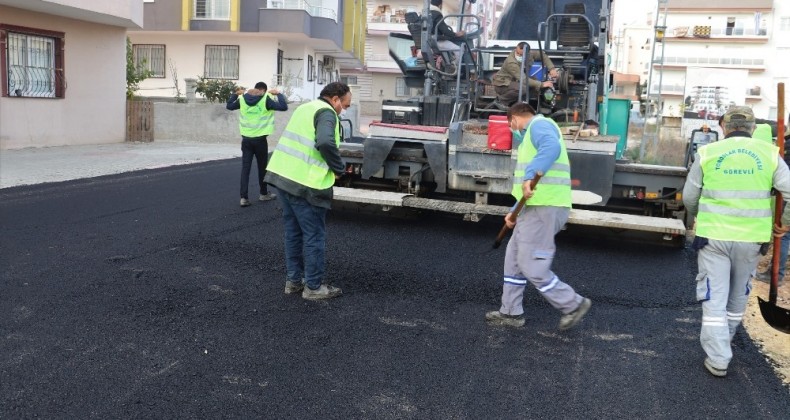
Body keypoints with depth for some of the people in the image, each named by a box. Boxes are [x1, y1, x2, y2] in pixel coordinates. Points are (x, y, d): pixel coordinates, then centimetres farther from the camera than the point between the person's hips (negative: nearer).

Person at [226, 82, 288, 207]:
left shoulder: (242, 99, 4)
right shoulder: (266, 99, -9)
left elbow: (229, 106, 19)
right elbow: (284, 107, -13)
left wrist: (236, 94, 27)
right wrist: (278, 94, 1)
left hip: (246, 139, 3)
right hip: (260, 139, -3)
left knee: (245, 167, 3)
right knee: (262, 167, 12)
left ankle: (243, 197, -4)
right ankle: (264, 194, 26)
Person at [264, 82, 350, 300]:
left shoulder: (305, 108, 19)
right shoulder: (326, 112, -9)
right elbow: (326, 142, -28)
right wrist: (339, 168, -12)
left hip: (283, 176, 9)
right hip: (305, 184, -9)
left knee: (294, 233, 18)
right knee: (314, 236, 2)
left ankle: (293, 280, 26)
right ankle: (314, 286, 10)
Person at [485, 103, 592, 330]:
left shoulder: (539, 125, -6)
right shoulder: (533, 135, 26)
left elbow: (552, 147, -31)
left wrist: (530, 175, -39)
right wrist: (515, 211, 23)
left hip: (545, 208, -11)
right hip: (537, 207, 11)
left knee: (531, 266, -6)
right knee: (513, 259, 15)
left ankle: (573, 305, 8)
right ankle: (511, 312, 23)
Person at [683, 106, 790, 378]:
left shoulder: (707, 153, -2)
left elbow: (689, 197, 4)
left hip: (713, 236, -2)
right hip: (751, 238, 2)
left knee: (714, 297, 4)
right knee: (738, 296, 21)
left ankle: (718, 359, 2)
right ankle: (723, 342, 38)